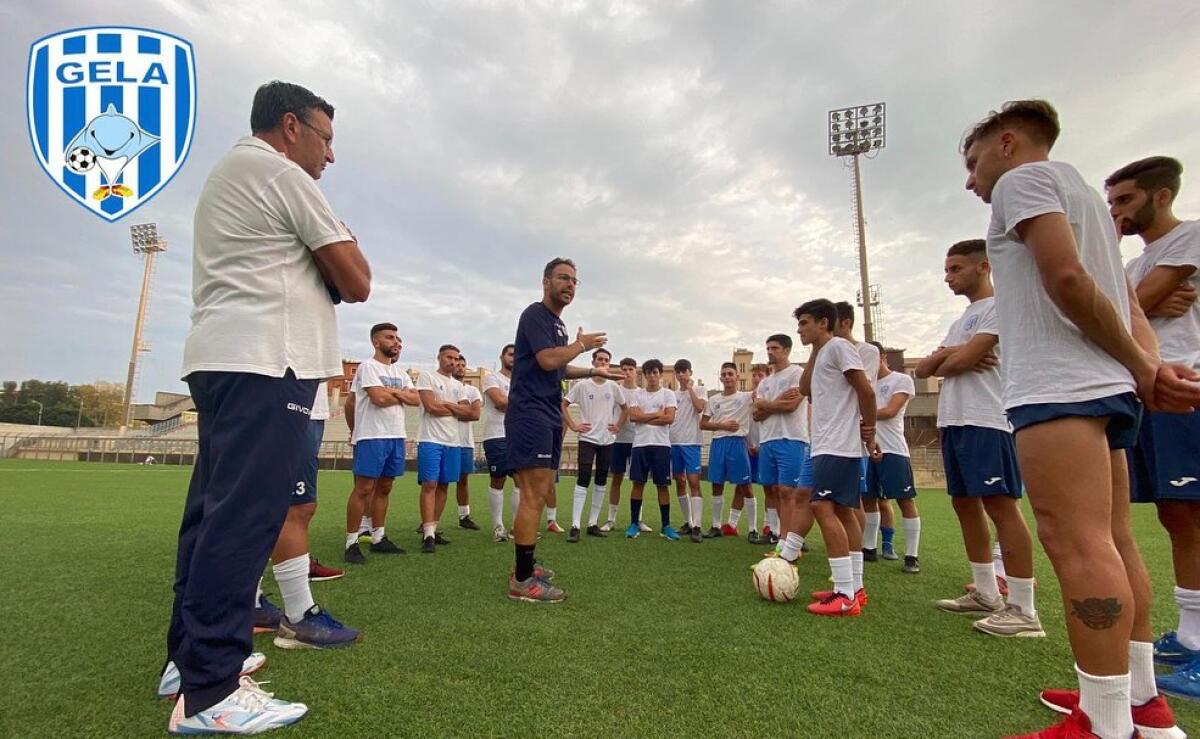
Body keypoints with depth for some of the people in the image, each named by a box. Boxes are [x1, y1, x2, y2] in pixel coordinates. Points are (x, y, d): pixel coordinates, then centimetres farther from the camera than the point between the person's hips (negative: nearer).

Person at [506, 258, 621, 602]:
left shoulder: (557, 322, 21)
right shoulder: (535, 314, -8)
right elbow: (548, 360, -21)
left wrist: (594, 371, 26)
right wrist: (581, 345, -6)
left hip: (549, 416, 10)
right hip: (530, 414, -10)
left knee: (540, 492, 13)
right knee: (535, 494, -11)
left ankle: (524, 566, 24)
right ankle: (523, 580, -5)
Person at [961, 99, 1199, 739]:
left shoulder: (1024, 177, 1)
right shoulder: (1085, 196, 29)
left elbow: (1066, 276, -15)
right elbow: (1128, 303, 18)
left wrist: (1140, 369, -7)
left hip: (1057, 386, -10)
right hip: (1108, 387, 10)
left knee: (1077, 543, -12)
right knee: (1111, 541, 12)